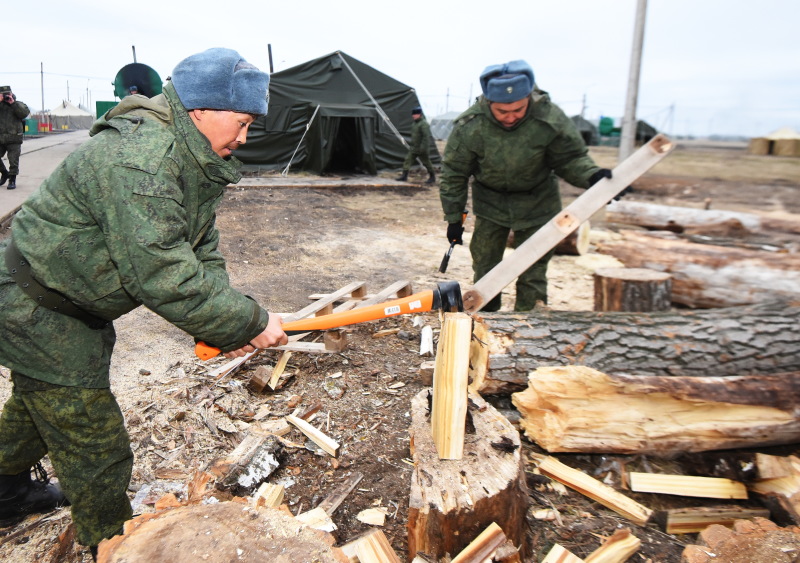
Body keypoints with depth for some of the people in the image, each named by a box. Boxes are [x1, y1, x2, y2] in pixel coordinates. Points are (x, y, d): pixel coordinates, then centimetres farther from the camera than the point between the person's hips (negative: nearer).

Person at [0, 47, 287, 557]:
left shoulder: (195, 159, 0)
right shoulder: (137, 162, -33)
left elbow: (202, 252, 0)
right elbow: (164, 278, -37)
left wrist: (225, 325, -13)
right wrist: (250, 323, -29)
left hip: (74, 307, 10)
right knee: (96, 446, -1)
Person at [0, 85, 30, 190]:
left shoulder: (18, 104, 7)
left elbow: (25, 113, -12)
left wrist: (13, 103, -15)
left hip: (14, 139, -3)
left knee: (13, 161, -3)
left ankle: (12, 180, 5)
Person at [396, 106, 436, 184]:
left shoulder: (424, 124, -18)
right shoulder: (414, 123, 13)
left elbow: (426, 137, -24)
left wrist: (423, 148, -27)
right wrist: (411, 145, 22)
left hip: (421, 149, -9)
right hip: (413, 148, 9)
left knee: (426, 162, 2)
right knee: (407, 160, 1)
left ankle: (432, 177, 17)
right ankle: (404, 176, 3)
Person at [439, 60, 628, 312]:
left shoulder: (550, 119, -25)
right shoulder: (469, 126, -23)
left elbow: (571, 158, -10)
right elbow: (453, 173, -11)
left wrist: (592, 176, -32)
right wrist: (454, 218, -9)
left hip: (537, 204, -1)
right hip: (490, 203, 1)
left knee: (533, 272, 1)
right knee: (484, 267, 8)